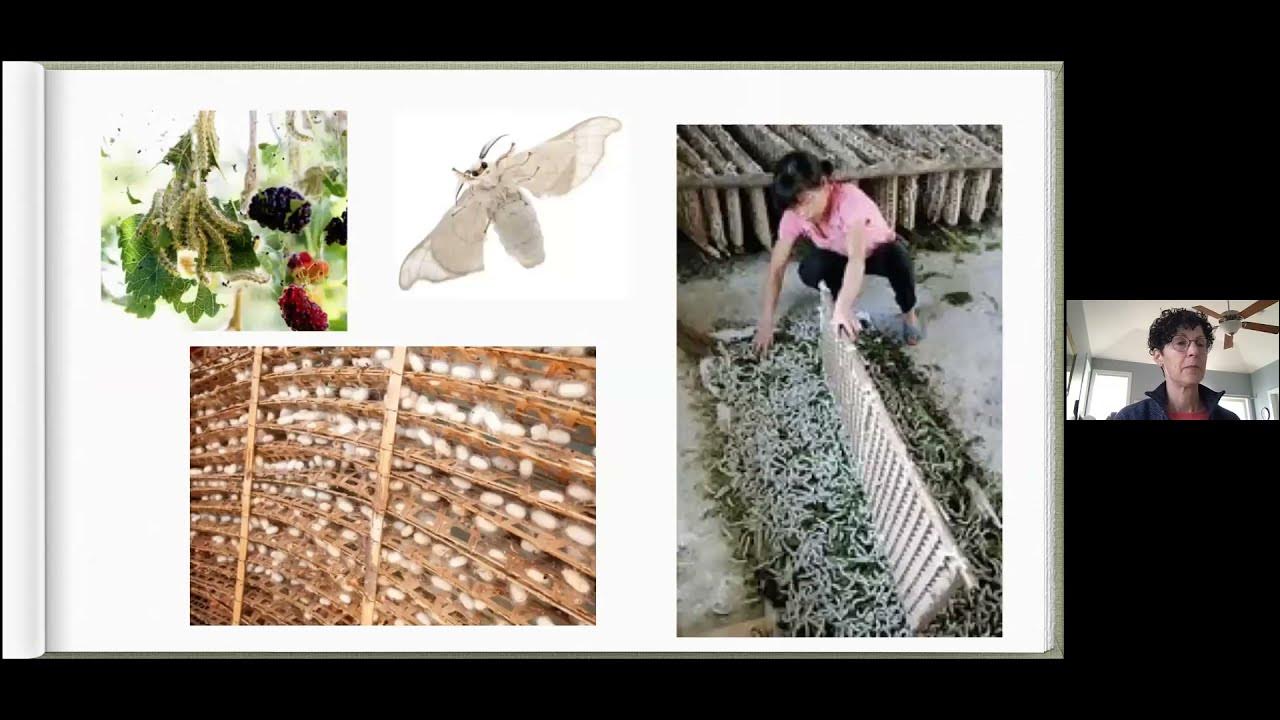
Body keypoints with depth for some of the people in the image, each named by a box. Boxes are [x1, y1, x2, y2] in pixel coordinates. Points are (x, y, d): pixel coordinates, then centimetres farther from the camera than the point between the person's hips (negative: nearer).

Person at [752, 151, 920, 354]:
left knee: (897, 258, -38)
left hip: (879, 252, -3)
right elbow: (776, 267, -23)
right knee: (809, 271, -30)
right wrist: (766, 320, -31)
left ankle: (909, 313, -8)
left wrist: (843, 309, -68)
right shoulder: (794, 215, -26)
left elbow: (857, 258, -54)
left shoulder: (850, 200, -40)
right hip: (838, 256, 3)